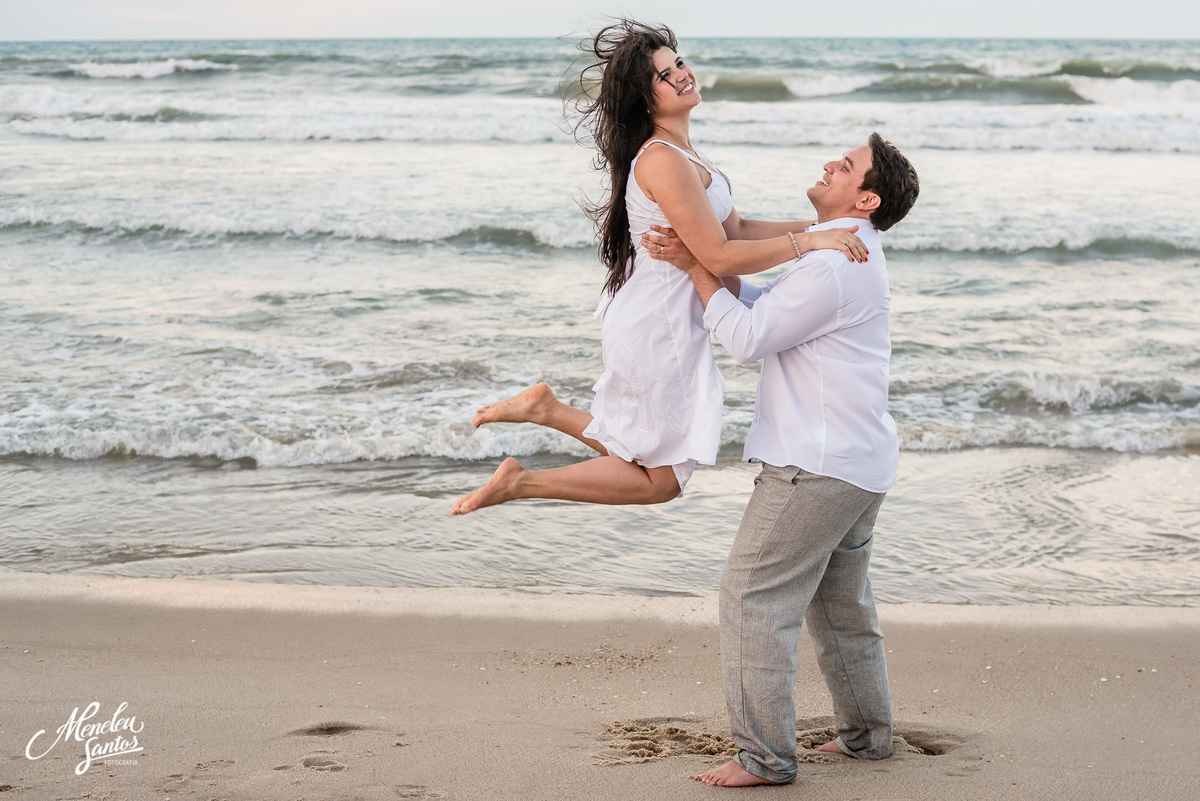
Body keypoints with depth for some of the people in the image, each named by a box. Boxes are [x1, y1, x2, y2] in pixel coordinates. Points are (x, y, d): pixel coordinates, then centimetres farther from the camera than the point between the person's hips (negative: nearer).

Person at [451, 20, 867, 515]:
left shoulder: (680, 152, 10)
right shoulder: (665, 161, -22)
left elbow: (735, 228, 10)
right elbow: (720, 256, -23)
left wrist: (818, 226, 1)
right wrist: (808, 241, -21)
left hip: (649, 322, 10)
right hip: (658, 331, -10)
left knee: (643, 458, 21)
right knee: (661, 479, 3)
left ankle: (545, 408, 19)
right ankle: (521, 482, 5)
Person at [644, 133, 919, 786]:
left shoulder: (833, 266, -19)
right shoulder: (852, 255, 15)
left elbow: (747, 336, -16)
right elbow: (758, 305, 13)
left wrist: (694, 267, -8)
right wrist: (708, 257, -2)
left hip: (815, 464, -11)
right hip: (859, 463, 11)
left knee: (753, 597, -5)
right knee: (840, 602, 21)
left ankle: (764, 755, -2)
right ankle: (866, 732, 33)